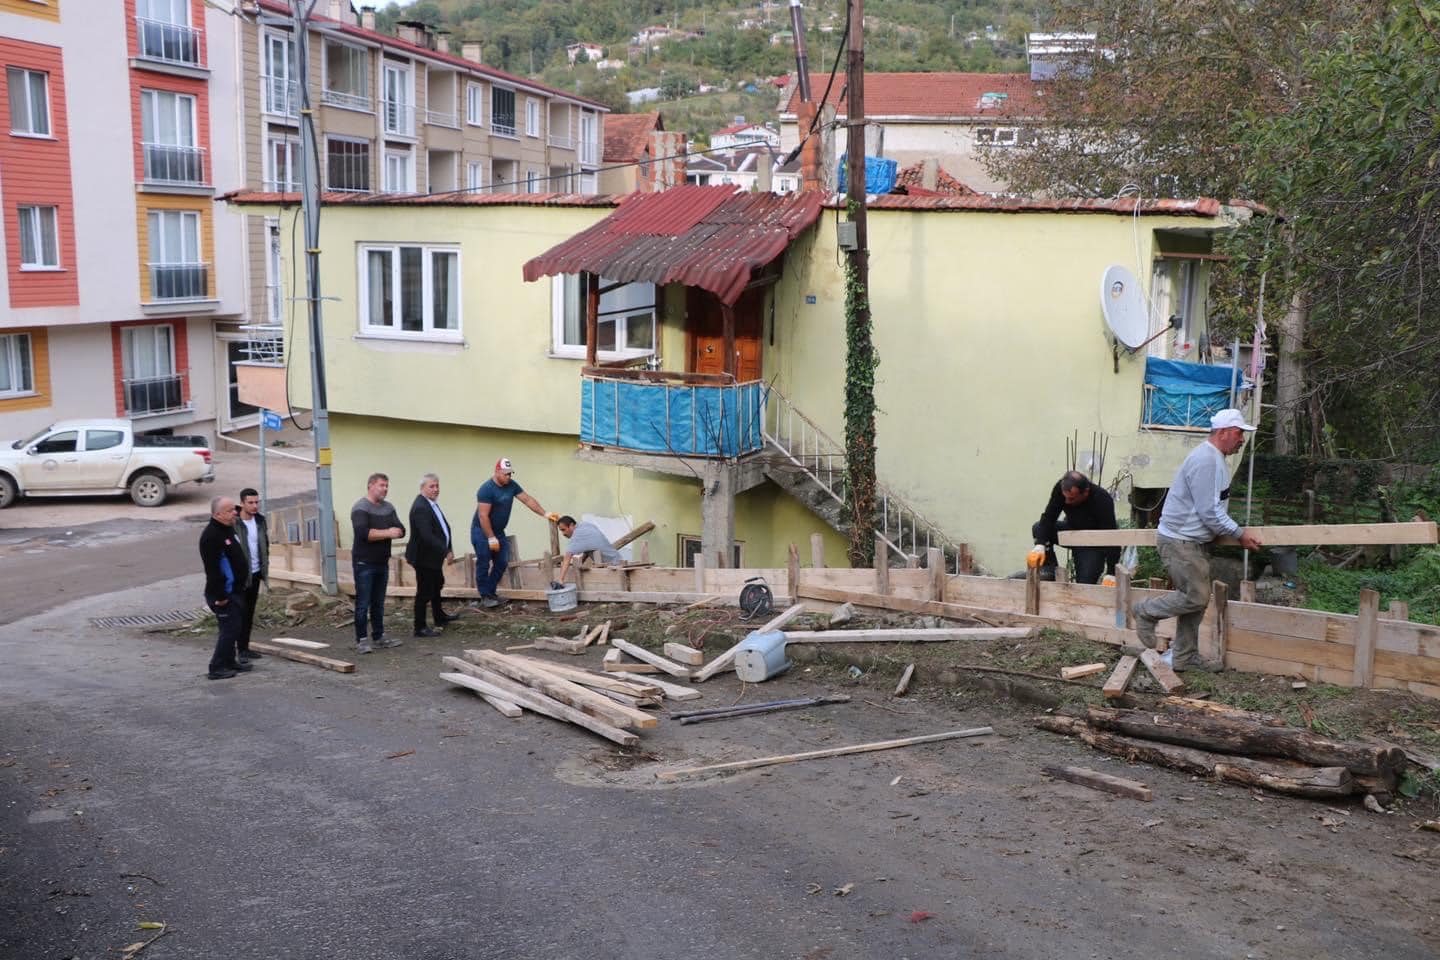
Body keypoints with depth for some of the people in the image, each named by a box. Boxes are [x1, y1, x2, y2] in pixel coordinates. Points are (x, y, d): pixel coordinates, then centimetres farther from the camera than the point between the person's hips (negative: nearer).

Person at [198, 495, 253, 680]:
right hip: (224, 594, -10)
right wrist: (220, 596, -23)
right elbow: (212, 569, -24)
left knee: (233, 628, 17)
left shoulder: (229, 529, 10)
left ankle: (229, 662, 28)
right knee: (229, 629, -6)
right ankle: (217, 668, 1)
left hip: (236, 591, 10)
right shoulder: (211, 535, -21)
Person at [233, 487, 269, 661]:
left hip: (255, 573, 7)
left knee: (249, 612, 12)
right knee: (239, 613, -3)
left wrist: (265, 567, 13)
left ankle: (244, 647, 20)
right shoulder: (233, 523, -15)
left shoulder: (260, 519, 6)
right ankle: (240, 650, 2)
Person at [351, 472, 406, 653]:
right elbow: (363, 533, -24)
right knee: (363, 604, -3)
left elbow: (401, 531, 4)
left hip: (382, 563, 7)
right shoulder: (360, 508, -10)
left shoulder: (388, 507, 11)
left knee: (379, 603, 13)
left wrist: (395, 532, -18)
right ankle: (361, 640, 1)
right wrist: (387, 533, -20)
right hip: (364, 563, -7)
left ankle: (379, 636, 20)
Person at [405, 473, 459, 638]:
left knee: (437, 585, 25)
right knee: (424, 592, -1)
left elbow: (442, 527, 11)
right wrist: (446, 551, -29)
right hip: (424, 556, -11)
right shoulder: (420, 507, -26)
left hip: (433, 556, 11)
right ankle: (420, 628, 10)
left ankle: (439, 617, 44)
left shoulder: (431, 503, 6)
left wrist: (446, 549, 2)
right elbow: (427, 536, -33)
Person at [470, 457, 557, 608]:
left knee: (502, 562, 3)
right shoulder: (486, 489, -23)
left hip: (498, 531, 7)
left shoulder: (511, 485, -1)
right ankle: (485, 597, -1)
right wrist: (491, 538, -23)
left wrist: (545, 514, -7)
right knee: (484, 564, -7)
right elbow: (483, 516, -24)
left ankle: (491, 592, 13)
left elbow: (528, 500, 2)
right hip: (481, 531, -7)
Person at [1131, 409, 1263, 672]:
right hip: (1180, 541, -11)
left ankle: (1186, 658, 16)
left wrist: (1236, 531, 21)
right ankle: (1146, 612, 9)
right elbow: (1210, 512, -21)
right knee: (1196, 597, -11)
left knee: (1197, 599, 10)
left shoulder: (1215, 460, 15)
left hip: (1195, 541, 11)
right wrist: (1240, 534, -13)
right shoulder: (1205, 461, -20)